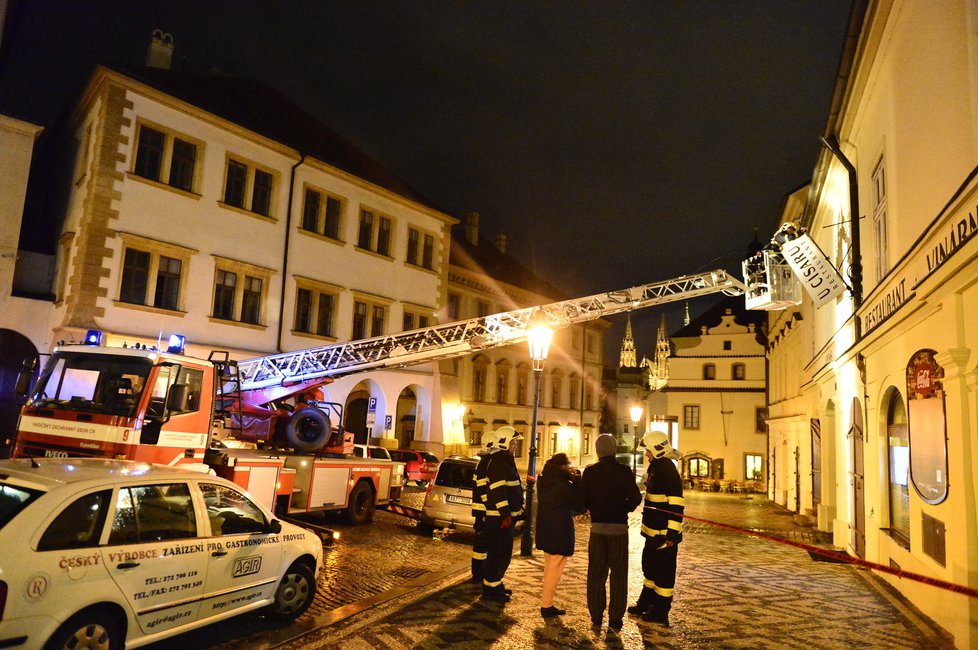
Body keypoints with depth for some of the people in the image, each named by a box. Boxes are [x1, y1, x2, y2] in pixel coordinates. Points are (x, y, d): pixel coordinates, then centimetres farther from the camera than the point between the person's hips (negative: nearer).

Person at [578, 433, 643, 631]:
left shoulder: (590, 471, -4)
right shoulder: (624, 472, -6)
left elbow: (583, 500, -4)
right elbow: (635, 498, -7)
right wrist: (623, 510, 11)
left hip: (598, 527, 1)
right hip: (619, 527, -1)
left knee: (596, 574, 11)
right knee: (619, 575, 8)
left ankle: (596, 617, 14)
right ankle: (615, 619, 8)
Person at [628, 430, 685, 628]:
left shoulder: (668, 471, -18)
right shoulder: (656, 468, 13)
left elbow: (676, 505, -23)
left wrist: (672, 534, -23)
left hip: (664, 533, -10)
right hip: (654, 532, 10)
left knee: (663, 572, 2)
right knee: (649, 566, 21)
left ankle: (660, 613, 12)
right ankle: (646, 604, 35)